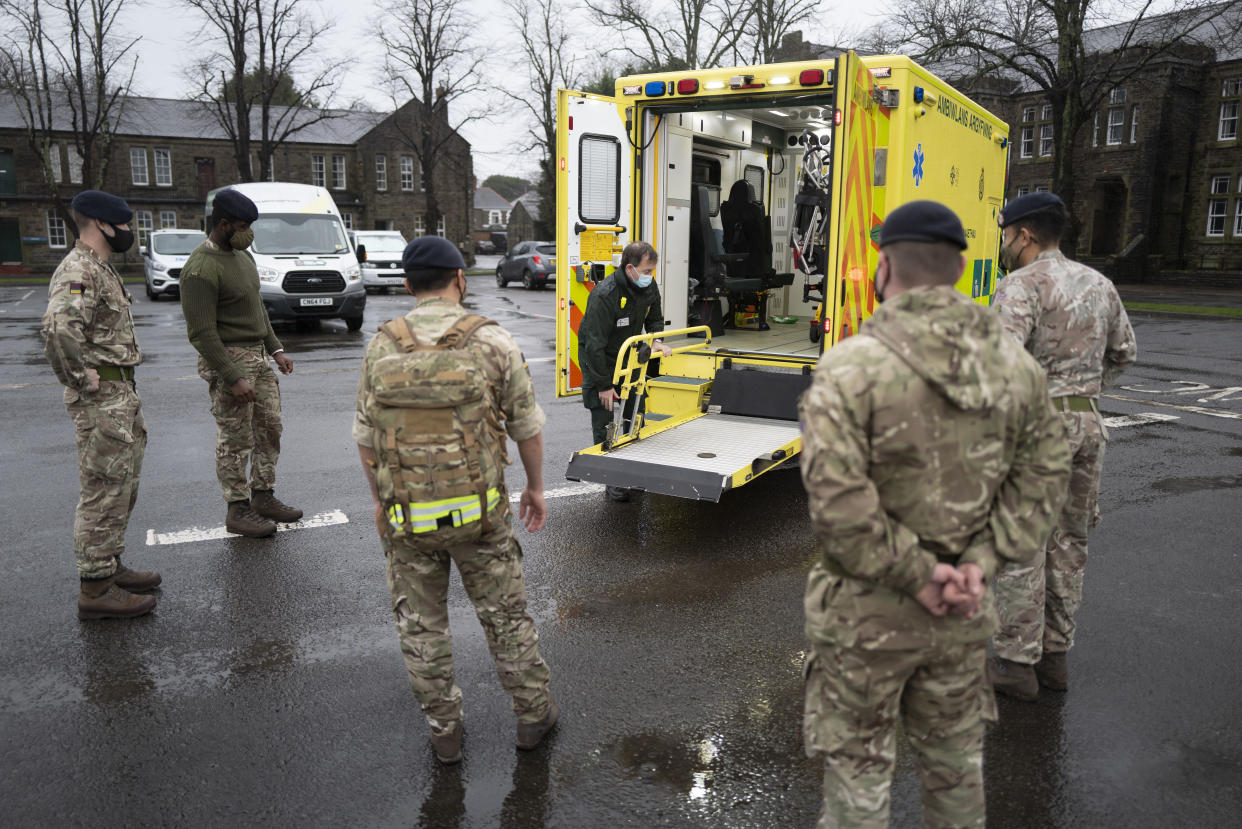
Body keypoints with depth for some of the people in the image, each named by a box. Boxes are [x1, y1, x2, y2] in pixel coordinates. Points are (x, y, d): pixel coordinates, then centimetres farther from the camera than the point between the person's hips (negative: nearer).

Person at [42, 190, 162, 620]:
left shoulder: (100, 269, 16)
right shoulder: (78, 270, -17)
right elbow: (59, 327, -34)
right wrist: (83, 378, -23)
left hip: (121, 394, 10)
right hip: (101, 399, -10)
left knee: (122, 488, 18)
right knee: (104, 491, -5)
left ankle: (110, 567, 29)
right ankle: (95, 590, 3)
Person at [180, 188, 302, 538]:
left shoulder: (242, 256, 10)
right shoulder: (201, 269, -19)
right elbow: (201, 333, -21)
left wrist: (276, 349, 15)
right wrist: (233, 378, -23)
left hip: (258, 355, 9)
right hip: (227, 361, -9)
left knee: (270, 429, 13)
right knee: (235, 440, 0)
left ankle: (263, 497, 24)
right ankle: (238, 510, 12)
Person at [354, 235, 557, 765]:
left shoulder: (381, 348, -2)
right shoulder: (492, 342, -8)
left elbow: (365, 437, 4)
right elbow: (527, 426, -2)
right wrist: (535, 487, 13)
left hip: (406, 516, 2)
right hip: (480, 511, -1)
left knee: (420, 625, 18)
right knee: (505, 615, 16)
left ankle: (444, 731, 29)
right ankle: (533, 713, 30)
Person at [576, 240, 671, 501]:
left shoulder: (649, 287, -8)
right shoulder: (604, 295, -31)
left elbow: (654, 319, 12)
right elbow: (595, 344, -28)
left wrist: (656, 341, -10)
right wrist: (604, 385, -24)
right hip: (598, 361, -7)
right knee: (604, 422, -4)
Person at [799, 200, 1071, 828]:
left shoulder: (850, 367, -21)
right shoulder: (1014, 364, -2)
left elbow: (838, 503, -27)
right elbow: (1041, 476, -1)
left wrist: (916, 577, -17)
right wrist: (979, 564, -9)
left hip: (868, 609, -5)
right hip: (964, 610, 5)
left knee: (857, 768, 14)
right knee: (953, 755, 25)